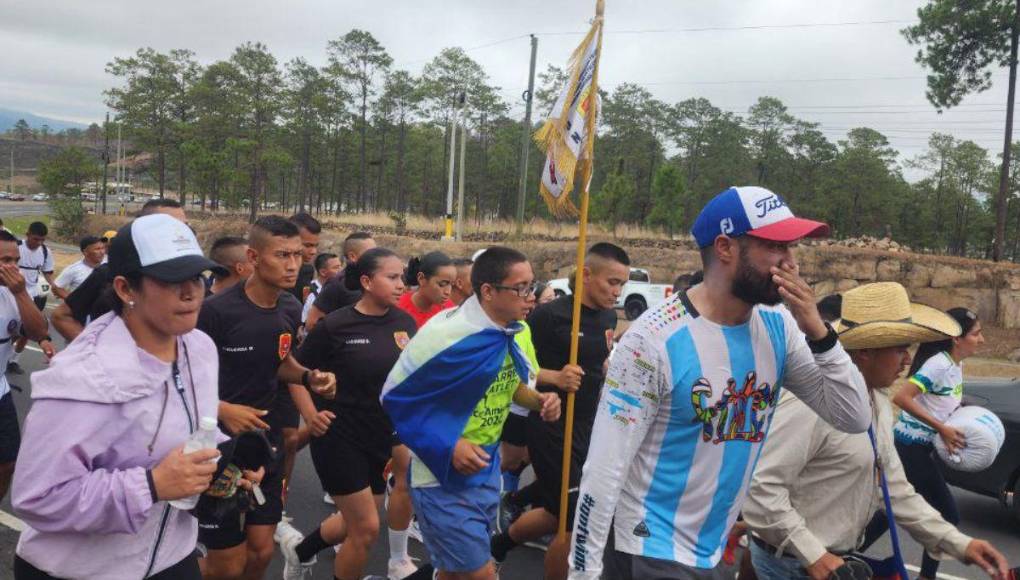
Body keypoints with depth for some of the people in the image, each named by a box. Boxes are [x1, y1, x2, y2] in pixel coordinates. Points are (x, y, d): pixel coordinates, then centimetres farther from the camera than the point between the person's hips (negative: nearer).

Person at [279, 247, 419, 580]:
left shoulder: (404, 323, -2)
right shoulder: (335, 325, -15)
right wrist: (310, 414, -15)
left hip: (383, 437, 6)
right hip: (339, 437, -6)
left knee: (357, 523, 20)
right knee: (367, 529, -2)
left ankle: (300, 551, 48)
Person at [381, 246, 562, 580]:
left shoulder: (518, 333, -2)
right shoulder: (445, 334, -23)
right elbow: (395, 396, -16)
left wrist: (539, 400, -7)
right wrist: (447, 448, -22)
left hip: (487, 472, 7)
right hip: (443, 477, -7)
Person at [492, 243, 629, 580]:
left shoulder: (609, 317, 5)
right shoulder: (550, 315, -17)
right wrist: (555, 377, -29)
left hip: (588, 425, 8)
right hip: (551, 426, -7)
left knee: (561, 512, 19)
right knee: (576, 520, -3)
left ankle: (499, 545, 45)